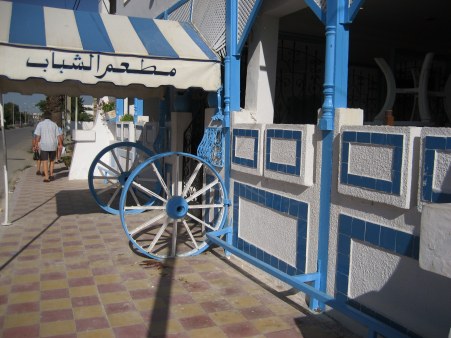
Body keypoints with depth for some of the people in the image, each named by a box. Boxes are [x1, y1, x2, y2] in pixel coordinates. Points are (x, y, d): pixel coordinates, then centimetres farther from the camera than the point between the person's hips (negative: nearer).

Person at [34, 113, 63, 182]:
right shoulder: (54, 124, 5)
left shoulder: (40, 124, -1)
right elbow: (58, 135, 2)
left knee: (45, 161, 1)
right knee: (52, 160, 19)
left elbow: (37, 135, -9)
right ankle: (51, 174, 22)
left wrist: (36, 144, -5)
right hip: (53, 145, 2)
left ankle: (46, 177, -5)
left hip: (44, 145, -2)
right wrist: (60, 144, 9)